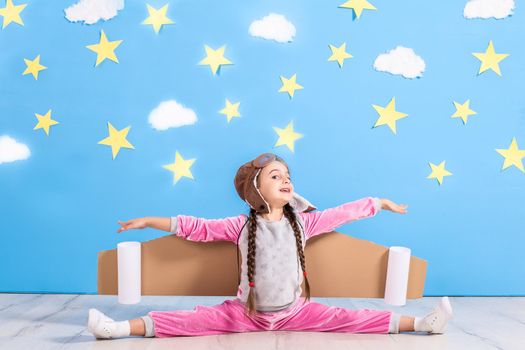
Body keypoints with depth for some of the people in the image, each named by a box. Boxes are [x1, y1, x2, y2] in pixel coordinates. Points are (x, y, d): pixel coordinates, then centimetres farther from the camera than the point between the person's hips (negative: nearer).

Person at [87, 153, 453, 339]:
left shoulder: (302, 221, -3)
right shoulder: (242, 226, -7)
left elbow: (343, 212, 3)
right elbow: (198, 228, -7)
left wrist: (380, 202, 7)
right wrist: (152, 221, -11)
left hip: (295, 311, 2)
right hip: (247, 312, -1)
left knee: (347, 318, -11)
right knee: (195, 319, -16)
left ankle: (417, 323, -11)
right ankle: (126, 327, -23)